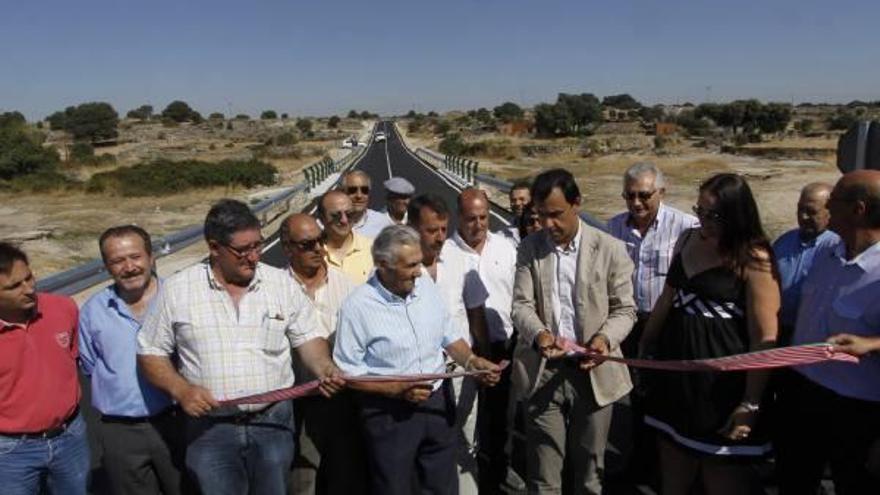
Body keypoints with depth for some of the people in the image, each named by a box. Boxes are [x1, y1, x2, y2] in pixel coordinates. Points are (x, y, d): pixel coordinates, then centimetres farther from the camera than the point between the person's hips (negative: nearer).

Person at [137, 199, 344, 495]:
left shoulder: (282, 283, -1)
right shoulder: (177, 290, -4)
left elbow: (307, 338, 5)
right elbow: (151, 352, 3)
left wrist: (325, 369, -14)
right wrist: (180, 389, -13)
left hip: (273, 422, 1)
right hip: (209, 428, -1)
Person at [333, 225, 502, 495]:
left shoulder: (426, 286, -2)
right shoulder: (357, 306, -17)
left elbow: (450, 336, 9)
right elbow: (347, 373, -13)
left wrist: (472, 361, -9)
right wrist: (398, 389, -21)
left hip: (438, 403, 5)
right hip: (389, 412, -4)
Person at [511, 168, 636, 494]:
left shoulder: (610, 249, -4)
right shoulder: (529, 249, 2)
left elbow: (625, 309, 0)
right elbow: (521, 305, -3)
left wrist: (605, 338, -21)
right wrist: (538, 333, -24)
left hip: (593, 372, -1)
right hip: (543, 372, 1)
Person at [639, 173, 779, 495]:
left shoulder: (753, 259, -14)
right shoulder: (687, 241, 6)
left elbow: (764, 337, -16)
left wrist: (750, 404, -18)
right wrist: (645, 346, 22)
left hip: (721, 381, -6)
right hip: (675, 367, 6)